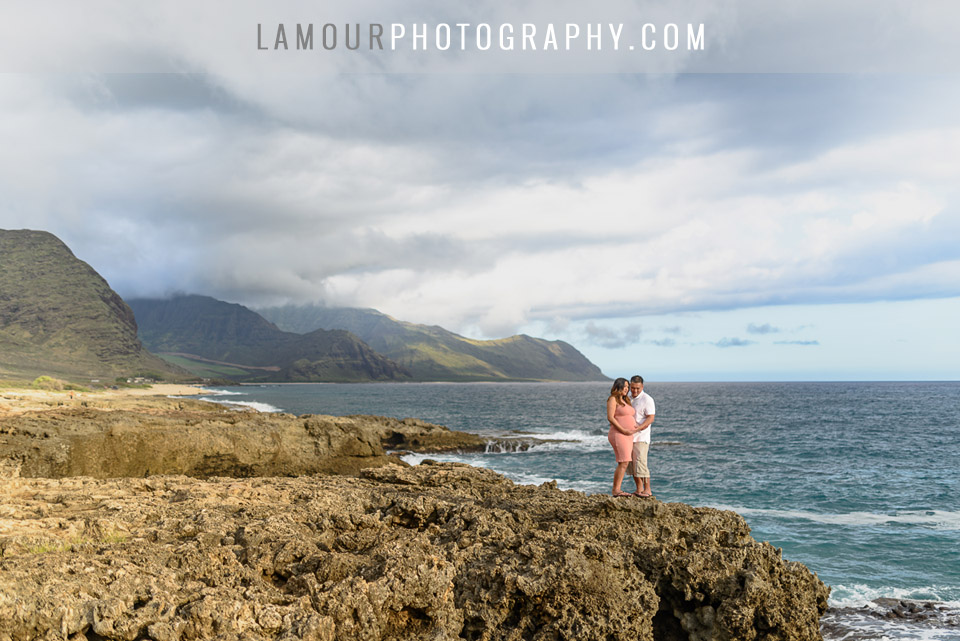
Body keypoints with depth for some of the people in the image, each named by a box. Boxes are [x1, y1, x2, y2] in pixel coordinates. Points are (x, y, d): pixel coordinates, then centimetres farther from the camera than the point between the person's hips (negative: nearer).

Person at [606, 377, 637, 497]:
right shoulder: (613, 399, -6)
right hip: (618, 435, -9)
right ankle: (615, 490, -10)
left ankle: (617, 489, 7)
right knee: (623, 463, -15)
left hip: (628, 436, 9)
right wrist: (623, 430, -18)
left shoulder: (625, 401, 19)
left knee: (624, 463, 4)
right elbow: (610, 417, -15)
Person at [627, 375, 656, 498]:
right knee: (631, 464, 5)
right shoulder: (628, 398, 14)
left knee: (640, 463, -13)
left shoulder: (647, 399, -8)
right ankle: (639, 489, 12)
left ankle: (647, 490, -7)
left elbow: (650, 418, -14)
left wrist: (638, 427, -25)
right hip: (628, 436, 7)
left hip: (641, 437, -7)